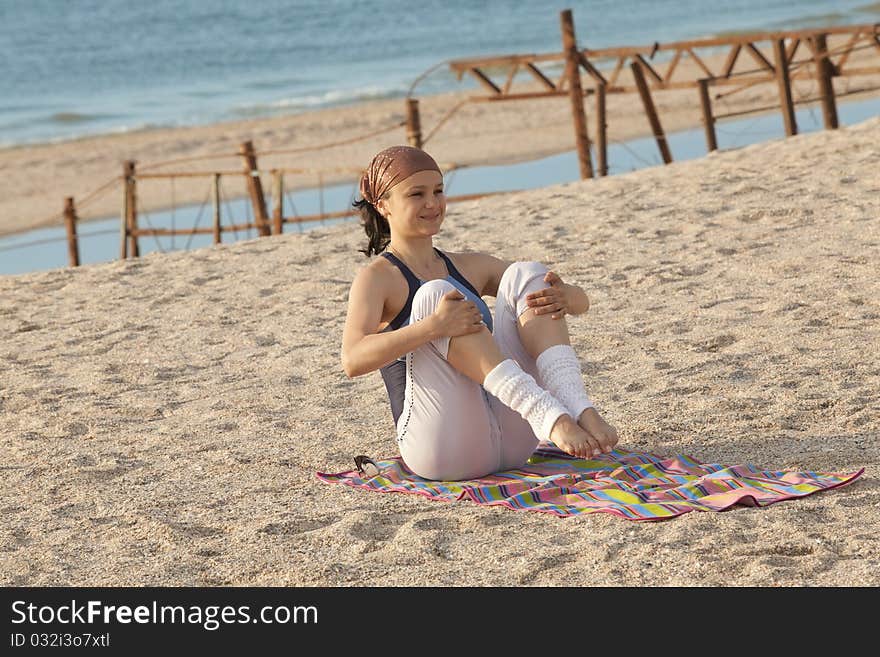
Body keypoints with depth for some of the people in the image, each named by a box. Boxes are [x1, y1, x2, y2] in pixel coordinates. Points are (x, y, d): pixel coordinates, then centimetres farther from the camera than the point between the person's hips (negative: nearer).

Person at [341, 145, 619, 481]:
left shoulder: (471, 267, 21)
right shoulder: (376, 279, 3)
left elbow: (581, 301, 18)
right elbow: (353, 361, -18)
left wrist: (563, 297, -8)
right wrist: (434, 326, -30)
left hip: (509, 438, 5)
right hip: (441, 450, -5)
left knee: (525, 274, -5)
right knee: (434, 295, -23)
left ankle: (580, 410, -29)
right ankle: (551, 417, -38)